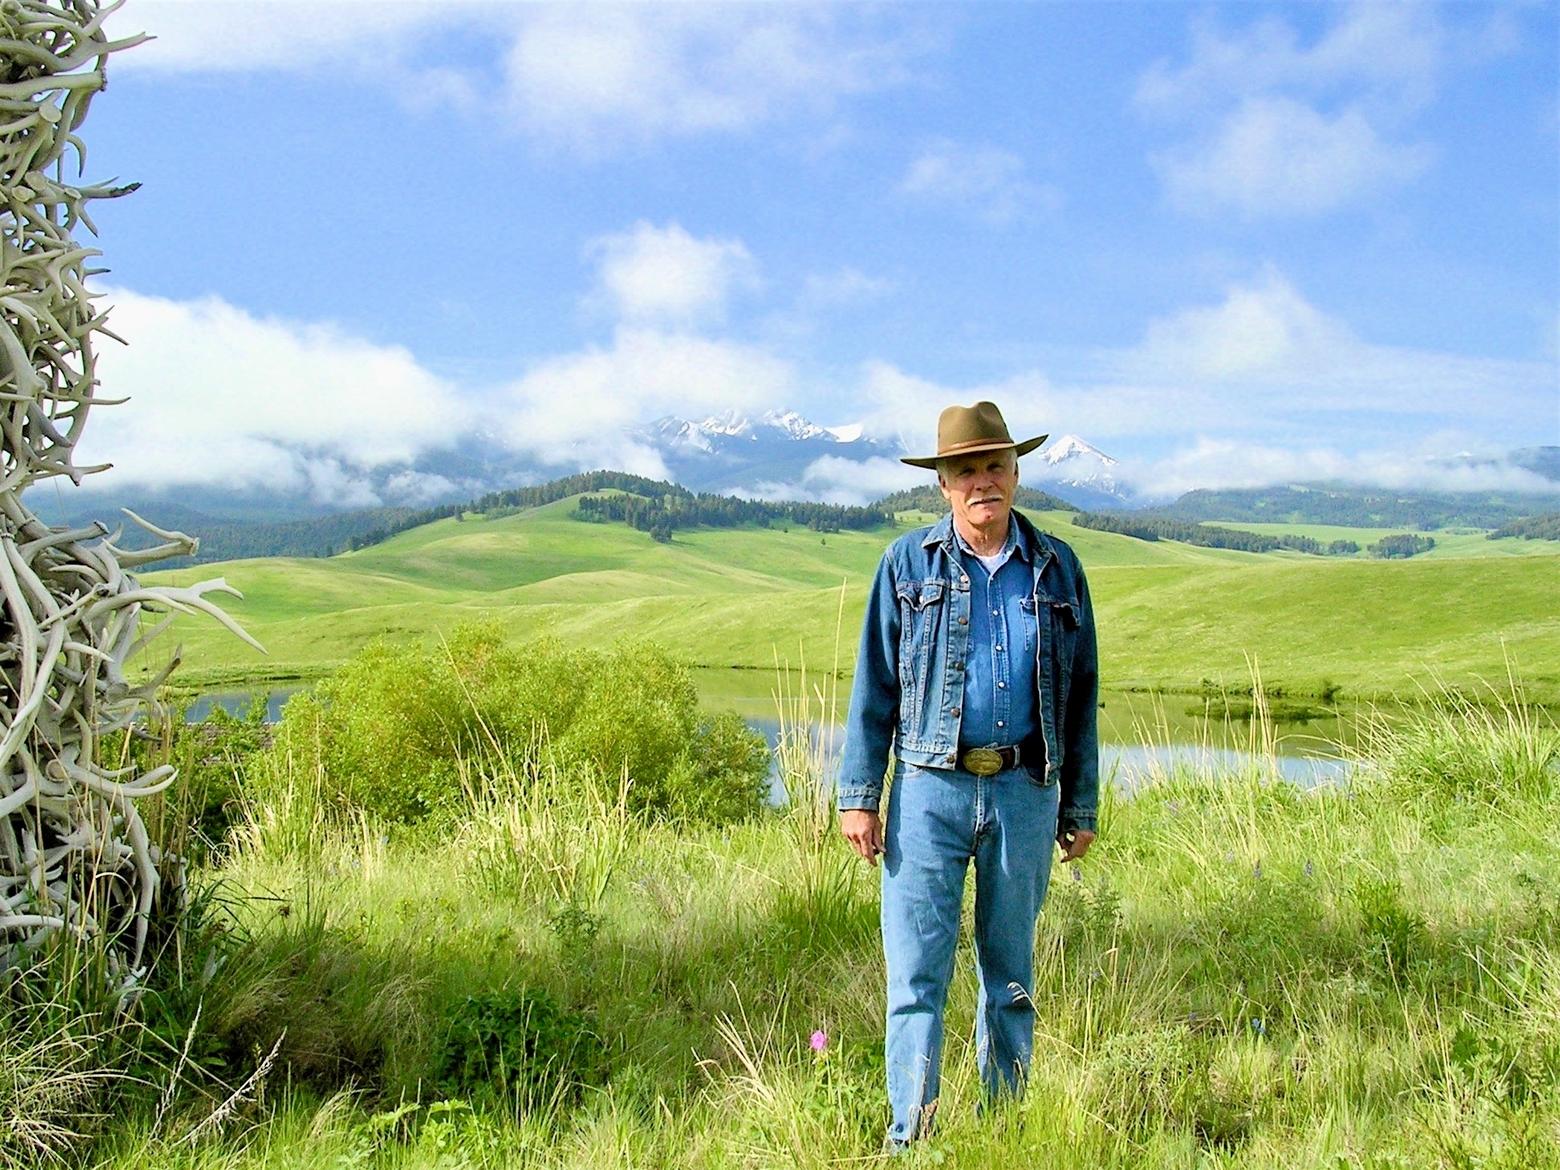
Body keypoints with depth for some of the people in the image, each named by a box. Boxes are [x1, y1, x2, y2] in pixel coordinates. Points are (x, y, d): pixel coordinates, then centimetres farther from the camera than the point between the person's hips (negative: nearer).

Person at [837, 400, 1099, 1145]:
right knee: (916, 974, -4)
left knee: (1011, 973, 12)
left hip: (1025, 793, 2)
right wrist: (858, 795, -3)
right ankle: (909, 1138, 6)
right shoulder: (909, 564, 3)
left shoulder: (1057, 570, 9)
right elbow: (873, 686, 3)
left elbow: (1081, 695, 12)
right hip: (930, 790, -2)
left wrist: (1080, 807, 10)